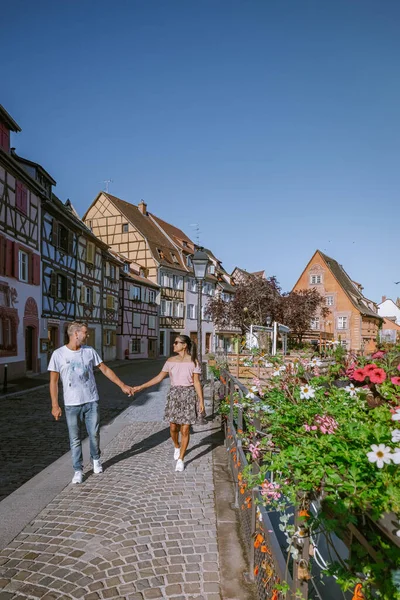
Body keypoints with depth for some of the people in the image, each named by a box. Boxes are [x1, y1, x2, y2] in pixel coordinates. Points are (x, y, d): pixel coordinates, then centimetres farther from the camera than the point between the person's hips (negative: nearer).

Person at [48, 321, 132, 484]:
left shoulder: (89, 351, 0)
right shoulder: (58, 354, -8)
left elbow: (105, 369, 7)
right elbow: (53, 381, -4)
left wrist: (122, 385, 7)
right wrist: (55, 405, -7)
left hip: (91, 401, 2)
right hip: (72, 404, -2)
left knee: (94, 434, 10)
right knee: (75, 440, 7)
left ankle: (96, 459, 36)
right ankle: (78, 470, 22)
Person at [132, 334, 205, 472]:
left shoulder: (193, 361, -7)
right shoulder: (171, 361, 2)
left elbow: (197, 382, -7)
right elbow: (159, 377, 5)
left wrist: (201, 400, -11)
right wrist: (141, 387, 1)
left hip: (188, 395, -3)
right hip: (174, 395, 3)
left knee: (185, 429, 1)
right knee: (173, 427, 7)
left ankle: (180, 459, 16)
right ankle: (177, 447, 39)